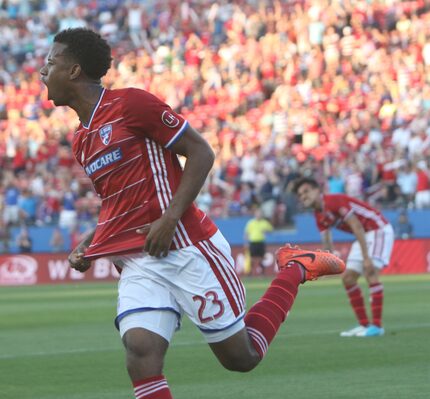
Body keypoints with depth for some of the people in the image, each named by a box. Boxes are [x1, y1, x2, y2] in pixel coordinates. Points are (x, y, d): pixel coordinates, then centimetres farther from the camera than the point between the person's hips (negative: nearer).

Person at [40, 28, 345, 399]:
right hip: (137, 264, 6)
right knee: (141, 351, -19)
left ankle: (294, 270, 23)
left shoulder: (130, 103, -8)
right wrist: (87, 244, 10)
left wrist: (169, 218, -18)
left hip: (186, 249, -6)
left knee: (242, 357, 2)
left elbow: (201, 152, -8)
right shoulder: (81, 142, 15)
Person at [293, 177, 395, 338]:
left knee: (370, 272, -22)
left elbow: (357, 227, -27)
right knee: (348, 278, 5)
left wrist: (366, 258, -31)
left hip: (378, 229, -9)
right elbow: (326, 241, 7)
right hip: (364, 235, 9)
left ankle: (377, 326, -19)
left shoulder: (335, 201, -23)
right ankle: (364, 325, 9)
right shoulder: (319, 216, 4)